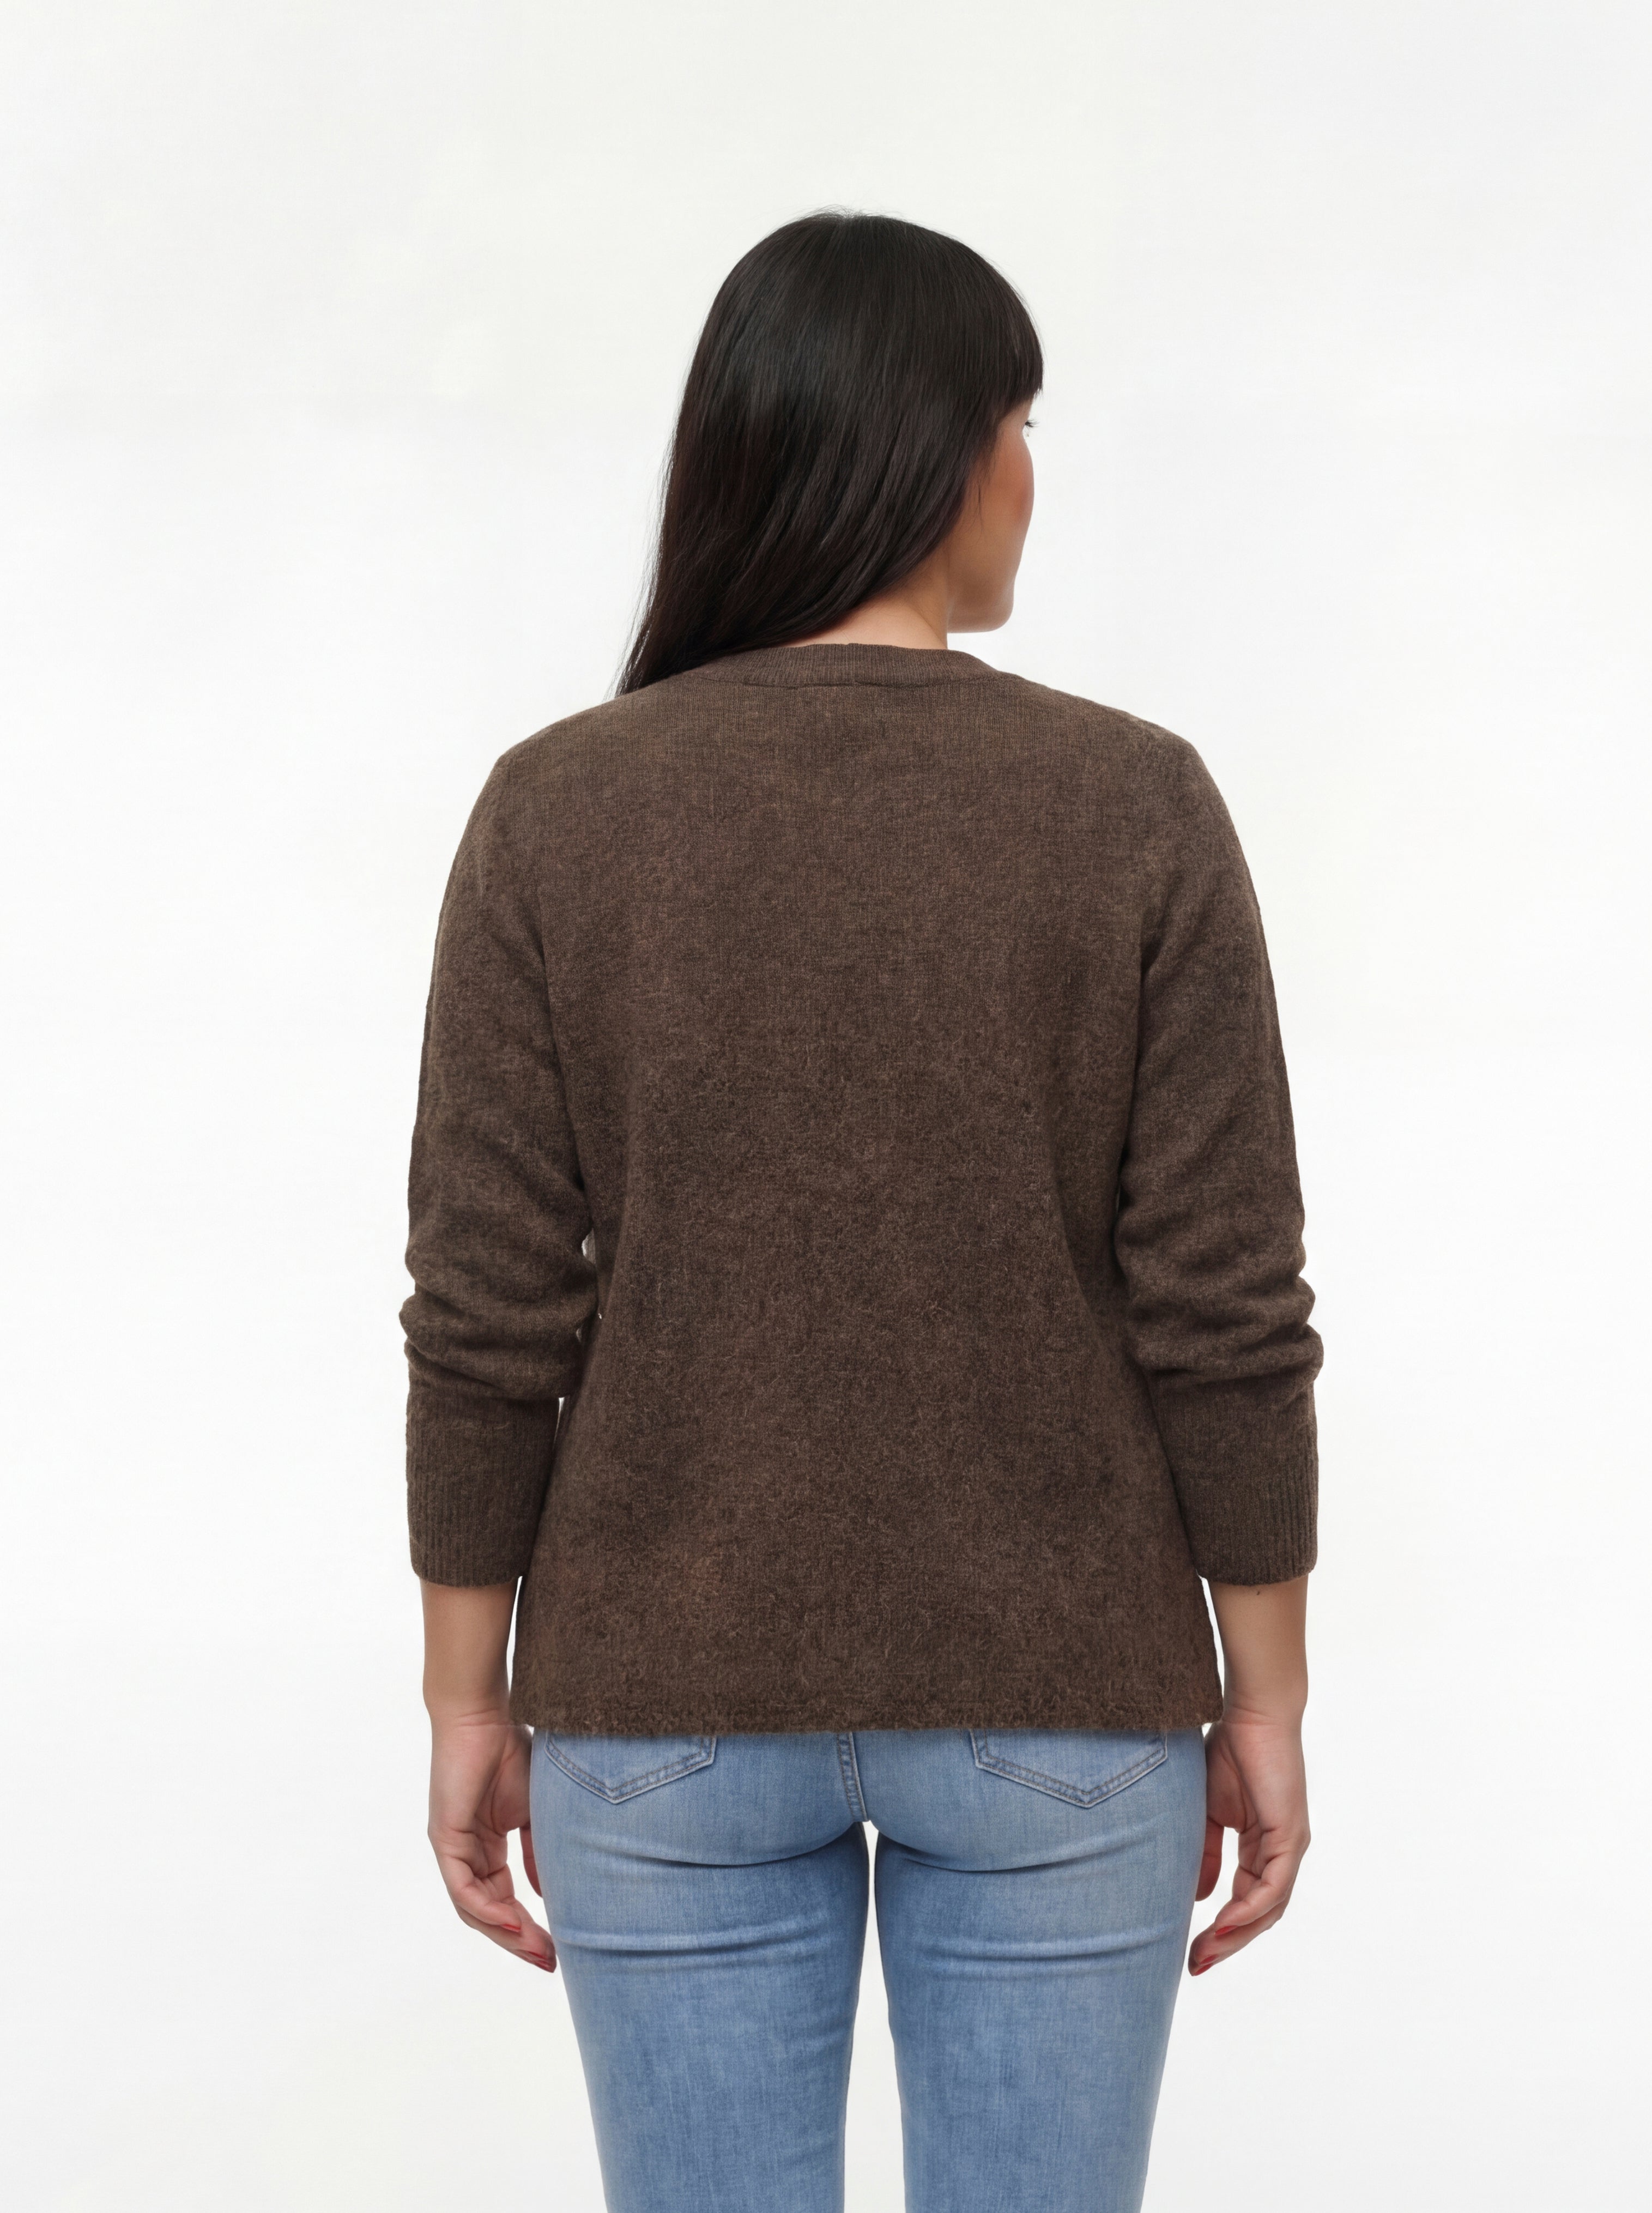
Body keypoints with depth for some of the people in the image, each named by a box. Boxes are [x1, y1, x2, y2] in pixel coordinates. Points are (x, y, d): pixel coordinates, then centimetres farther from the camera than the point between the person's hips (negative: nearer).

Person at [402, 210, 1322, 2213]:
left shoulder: (556, 811, -8)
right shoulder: (1134, 807, -10)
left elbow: (488, 1320, -7)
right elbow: (1227, 1317, -9)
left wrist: (469, 1695, 4)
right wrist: (1262, 1700, 3)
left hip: (670, 1699, 1)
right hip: (1058, 1705, 0)